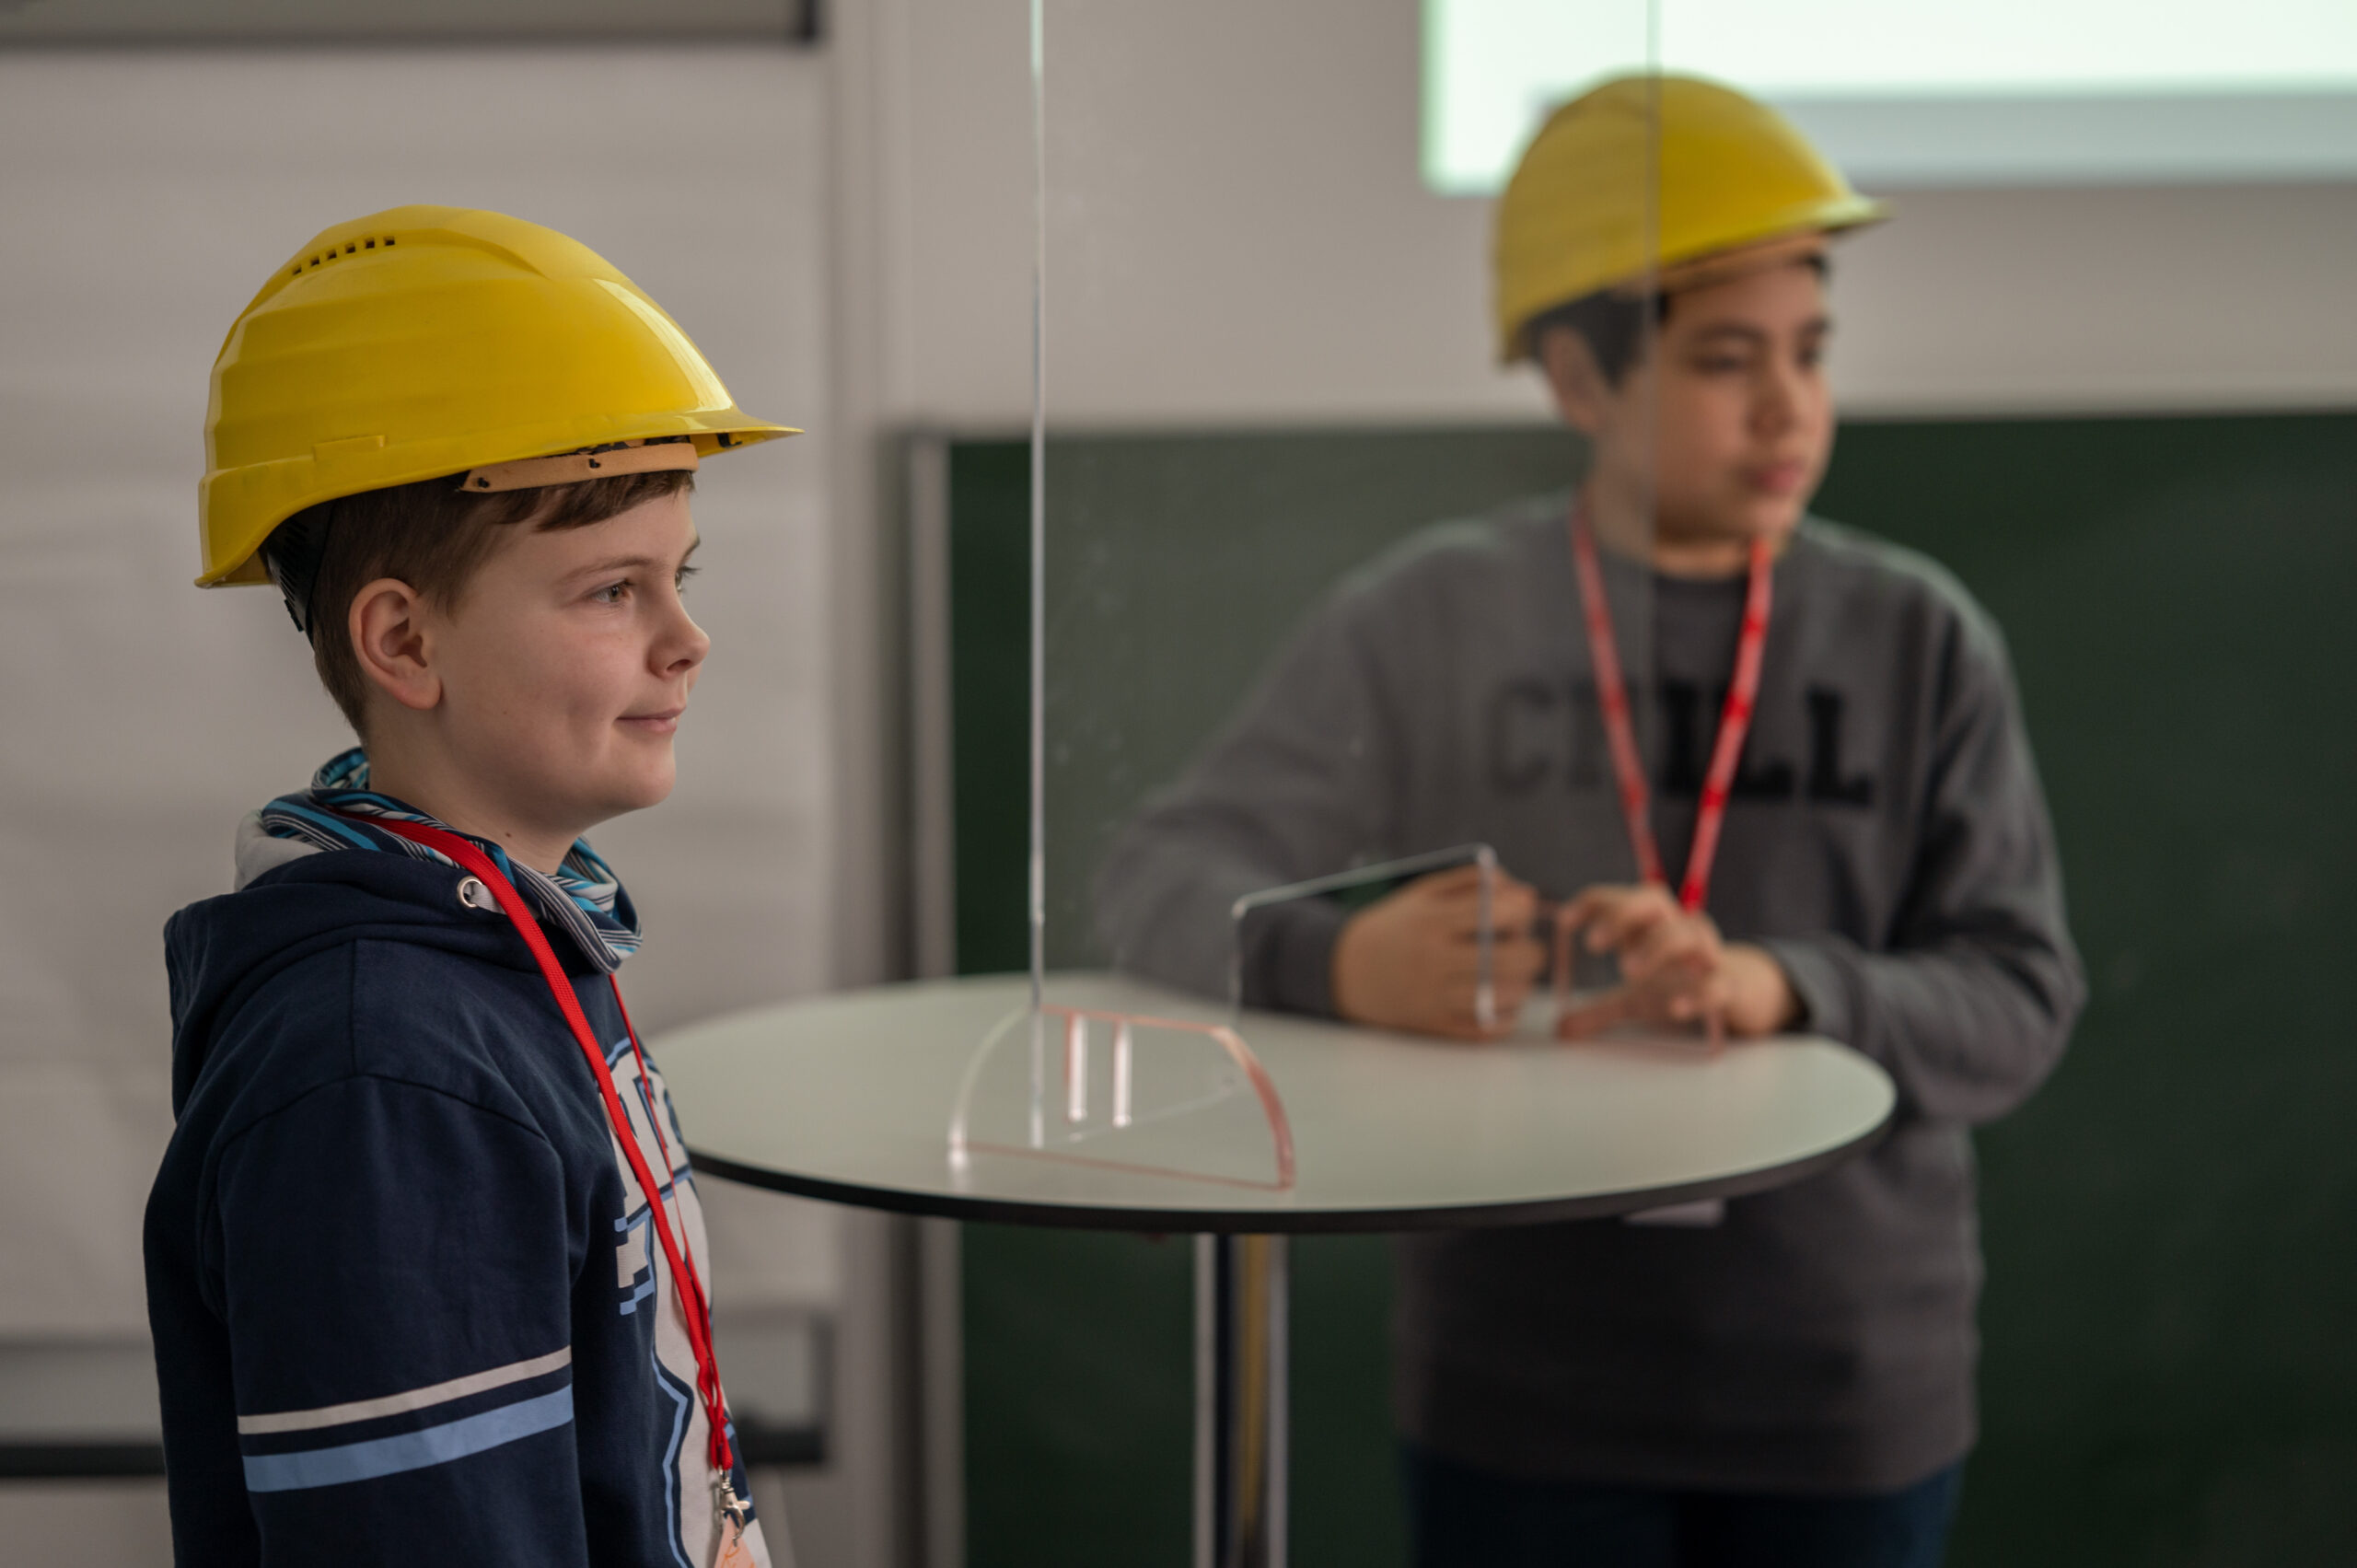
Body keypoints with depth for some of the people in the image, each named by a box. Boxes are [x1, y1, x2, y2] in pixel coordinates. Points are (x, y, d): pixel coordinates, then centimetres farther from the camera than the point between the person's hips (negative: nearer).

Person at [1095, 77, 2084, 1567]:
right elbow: (1163, 874, -4)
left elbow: (2017, 1001, -5)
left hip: (1850, 1399, 1)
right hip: (1521, 1395, 0)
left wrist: (1779, 988, -25)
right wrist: (1343, 966, -25)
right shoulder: (1430, 620, -1)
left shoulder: (1919, 641, 0)